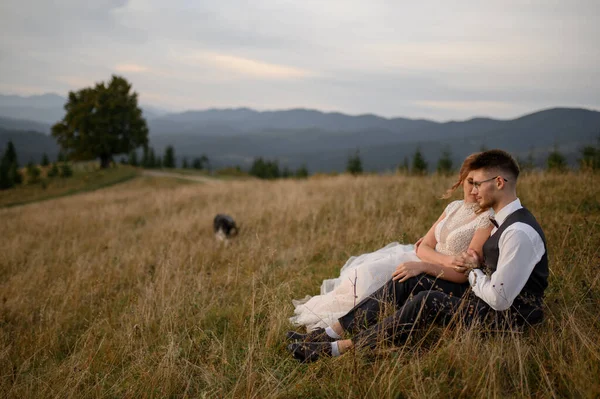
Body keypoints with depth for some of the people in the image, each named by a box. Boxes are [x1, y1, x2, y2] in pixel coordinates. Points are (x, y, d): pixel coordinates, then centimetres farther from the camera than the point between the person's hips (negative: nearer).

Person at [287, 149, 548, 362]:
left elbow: (499, 299, -26)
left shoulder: (519, 232, -24)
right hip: (482, 304, 10)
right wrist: (475, 266, -1)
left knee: (427, 301, -30)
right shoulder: (504, 221, 8)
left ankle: (341, 348, -23)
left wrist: (474, 271, -8)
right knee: (404, 281, -1)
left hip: (504, 319, -10)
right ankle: (332, 333, -5)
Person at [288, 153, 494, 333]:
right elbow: (423, 247, 5)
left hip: (445, 281, -7)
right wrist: (446, 260, -18)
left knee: (369, 277, -20)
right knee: (365, 272, -9)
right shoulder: (454, 207, 11)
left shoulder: (488, 218, -10)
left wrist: (422, 266, -30)